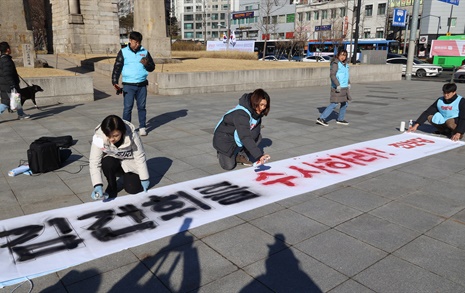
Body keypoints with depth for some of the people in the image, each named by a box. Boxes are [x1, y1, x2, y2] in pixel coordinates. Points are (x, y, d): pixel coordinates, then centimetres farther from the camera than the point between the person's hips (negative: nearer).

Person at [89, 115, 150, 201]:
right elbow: (94, 162, -29)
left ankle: (126, 176, 18)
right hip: (112, 162, 0)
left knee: (134, 189, -17)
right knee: (108, 163, -34)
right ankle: (112, 187, -4)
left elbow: (140, 157, -20)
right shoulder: (99, 138, -30)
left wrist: (144, 179, -15)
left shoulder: (132, 135, -30)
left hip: (130, 163, 0)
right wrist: (98, 186, -40)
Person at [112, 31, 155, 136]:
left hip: (142, 85, 2)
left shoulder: (145, 52, 8)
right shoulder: (123, 52, 2)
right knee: (128, 107, -3)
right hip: (128, 85, -2)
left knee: (142, 107, 7)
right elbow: (117, 68, -1)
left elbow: (152, 67, 10)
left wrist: (146, 64, -12)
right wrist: (115, 82, -12)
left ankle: (142, 127, 15)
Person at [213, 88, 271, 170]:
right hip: (224, 138, -7)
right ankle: (222, 153, 17)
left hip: (237, 136, 7)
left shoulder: (256, 111, -10)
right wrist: (259, 155, -48)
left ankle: (241, 156, 1)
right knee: (229, 166, -16)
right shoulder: (241, 114, -35)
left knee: (257, 137, -19)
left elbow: (256, 130, -6)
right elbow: (245, 137, -43)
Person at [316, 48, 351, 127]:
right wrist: (338, 85, -26)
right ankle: (321, 118, -10)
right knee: (334, 104, -11)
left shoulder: (345, 64, 13)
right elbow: (332, 75, -21)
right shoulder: (335, 63, -13)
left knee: (345, 103, 15)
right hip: (338, 88, -9)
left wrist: (349, 83, 22)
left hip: (344, 88, 9)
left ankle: (340, 119, 27)